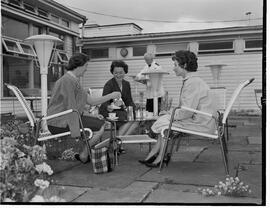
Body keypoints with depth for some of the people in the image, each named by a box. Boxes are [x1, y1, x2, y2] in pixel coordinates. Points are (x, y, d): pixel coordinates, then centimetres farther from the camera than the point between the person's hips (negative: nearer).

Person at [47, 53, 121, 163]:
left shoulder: (74, 81, 15)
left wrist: (111, 96, 8)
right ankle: (83, 155, 4)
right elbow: (71, 108, -21)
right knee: (101, 127, -12)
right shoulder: (67, 80, -18)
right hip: (59, 122, -11)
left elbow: (90, 100, 12)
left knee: (100, 121, 14)